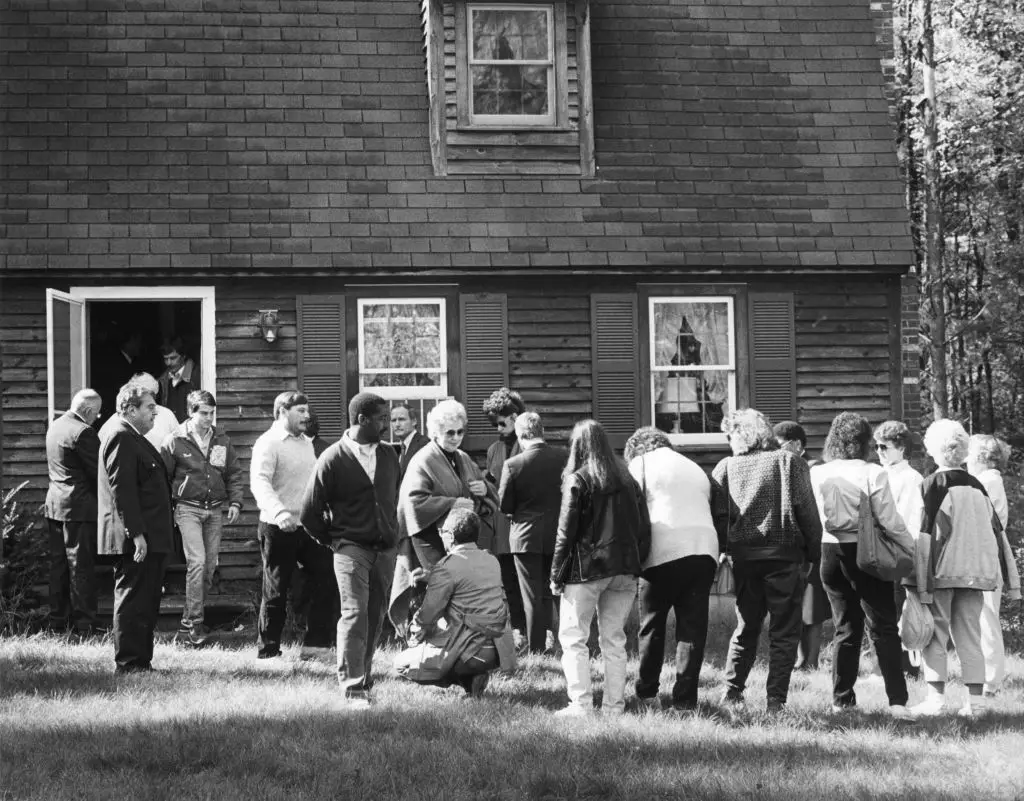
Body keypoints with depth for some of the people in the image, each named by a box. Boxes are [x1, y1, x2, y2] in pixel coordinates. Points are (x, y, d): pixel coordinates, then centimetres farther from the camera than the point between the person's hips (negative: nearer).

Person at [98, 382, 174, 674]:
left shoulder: (134, 439, 20)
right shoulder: (120, 439, -13)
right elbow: (121, 491, -20)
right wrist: (136, 534, -24)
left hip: (149, 539, 10)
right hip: (136, 540, -10)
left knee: (147, 603, 13)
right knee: (132, 600, -6)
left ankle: (141, 661, 18)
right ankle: (128, 663, -3)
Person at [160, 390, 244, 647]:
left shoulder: (222, 441, 8)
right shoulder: (176, 441, -4)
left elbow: (234, 473, 14)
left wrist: (235, 502, 2)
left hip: (215, 510, 5)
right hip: (188, 508, -5)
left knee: (210, 565, 6)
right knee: (196, 562, -16)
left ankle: (190, 619, 19)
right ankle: (193, 624, -13)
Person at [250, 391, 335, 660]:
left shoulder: (306, 443, 15)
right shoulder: (268, 443, -11)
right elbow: (259, 481, -25)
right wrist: (279, 512, -39)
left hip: (309, 526, 7)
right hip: (279, 528, -7)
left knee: (325, 579, -1)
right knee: (276, 590, 1)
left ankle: (316, 643, 4)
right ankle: (268, 650, 12)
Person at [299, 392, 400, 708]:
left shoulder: (389, 456, 10)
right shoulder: (333, 458, -6)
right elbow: (310, 512, -1)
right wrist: (333, 541, 5)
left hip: (385, 550, 5)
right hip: (351, 548, -5)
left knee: (376, 617, 7)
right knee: (355, 614, -14)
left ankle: (362, 677, 20)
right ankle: (354, 688, -15)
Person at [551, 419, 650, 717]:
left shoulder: (577, 481, -7)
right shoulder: (626, 479, 8)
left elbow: (566, 533, -8)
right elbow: (643, 528, 8)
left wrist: (557, 575, -2)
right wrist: (636, 564, 13)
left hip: (585, 569, -5)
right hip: (624, 570, 5)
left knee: (574, 639, 3)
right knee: (614, 641, 11)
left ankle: (581, 704, -3)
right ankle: (614, 706, 10)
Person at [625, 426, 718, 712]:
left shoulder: (641, 463, 8)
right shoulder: (695, 469, 26)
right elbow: (707, 509, 19)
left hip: (663, 552, -4)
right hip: (704, 548, 4)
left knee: (652, 626, 9)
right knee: (693, 627, 3)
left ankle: (647, 694, 15)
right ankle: (686, 699, -1)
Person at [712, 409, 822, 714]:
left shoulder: (726, 467, 4)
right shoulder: (789, 462, 0)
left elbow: (719, 516, -1)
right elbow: (806, 509, -5)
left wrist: (723, 550, 9)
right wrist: (814, 551, 0)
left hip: (744, 558, 2)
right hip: (785, 554, -2)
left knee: (745, 627, 16)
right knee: (784, 631, 3)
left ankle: (732, 691, 12)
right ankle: (776, 698, -2)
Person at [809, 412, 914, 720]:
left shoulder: (817, 474, -1)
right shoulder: (873, 474, -11)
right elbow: (889, 519, -11)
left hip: (831, 554, 4)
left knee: (845, 628, 15)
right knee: (883, 629, 1)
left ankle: (842, 699, 16)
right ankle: (897, 701, -8)